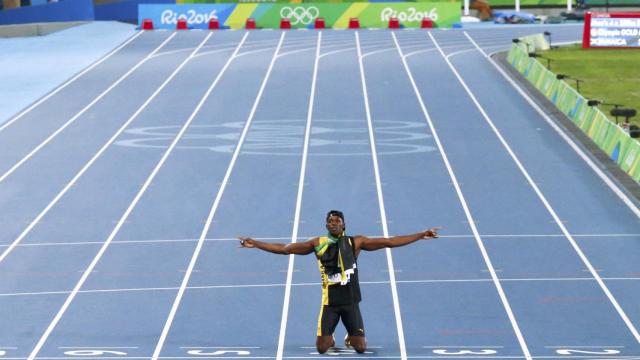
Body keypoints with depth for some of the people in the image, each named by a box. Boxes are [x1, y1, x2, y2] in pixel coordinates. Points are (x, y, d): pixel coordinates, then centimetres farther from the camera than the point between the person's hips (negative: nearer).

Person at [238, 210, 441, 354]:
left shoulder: (355, 242, -1)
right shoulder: (318, 244, 0)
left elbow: (389, 242, -1)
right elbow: (285, 249, 3)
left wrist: (421, 235, -5)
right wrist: (255, 244, -1)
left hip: (351, 301, 0)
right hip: (330, 302, 0)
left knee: (360, 347, 1)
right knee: (321, 348, -4)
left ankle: (349, 338, 37)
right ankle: (330, 340, 33)